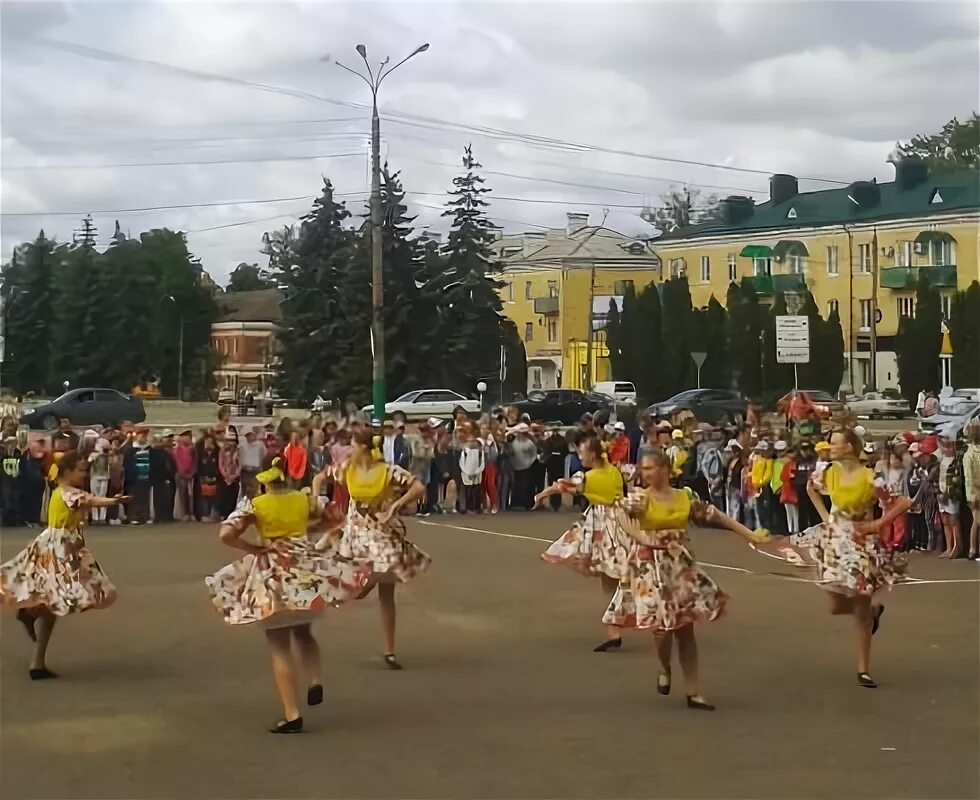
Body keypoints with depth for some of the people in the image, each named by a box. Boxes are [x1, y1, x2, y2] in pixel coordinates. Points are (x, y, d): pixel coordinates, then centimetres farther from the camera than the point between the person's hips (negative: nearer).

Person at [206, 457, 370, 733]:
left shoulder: (255, 505, -10)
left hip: (273, 575, -4)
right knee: (303, 632, 25)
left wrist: (254, 549, -7)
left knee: (280, 647, 4)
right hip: (307, 568, 4)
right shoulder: (306, 499, 1)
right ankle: (315, 681, -1)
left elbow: (226, 535, -18)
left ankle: (292, 714, 1)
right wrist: (321, 544, 11)